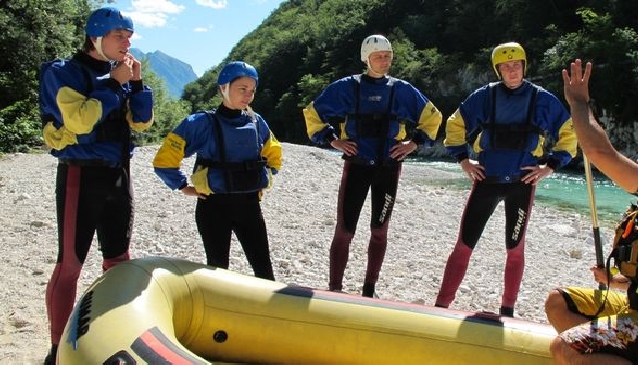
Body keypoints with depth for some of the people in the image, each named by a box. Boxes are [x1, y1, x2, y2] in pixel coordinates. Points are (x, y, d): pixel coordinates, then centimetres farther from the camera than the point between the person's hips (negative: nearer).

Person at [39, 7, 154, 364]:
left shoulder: (119, 73, 11)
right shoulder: (64, 72, -7)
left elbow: (142, 122, 10)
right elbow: (79, 120, -21)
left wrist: (136, 82, -2)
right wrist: (114, 83, -16)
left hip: (119, 175, 7)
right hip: (82, 175, -7)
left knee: (118, 258, 13)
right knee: (70, 264, -5)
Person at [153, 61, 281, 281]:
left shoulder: (256, 122, 4)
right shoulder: (202, 123, -9)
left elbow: (273, 156, 22)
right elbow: (164, 160, -6)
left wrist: (263, 180, 11)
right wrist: (184, 188, -4)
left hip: (249, 204, 3)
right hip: (214, 205, -3)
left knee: (263, 268, 3)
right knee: (218, 267, 8)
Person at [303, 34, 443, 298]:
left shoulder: (402, 90, 4)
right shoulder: (347, 87, 0)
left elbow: (432, 117, 15)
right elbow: (313, 113, 8)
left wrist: (414, 142, 3)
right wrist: (332, 140, -1)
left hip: (389, 169, 2)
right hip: (356, 166, -2)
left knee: (379, 230, 10)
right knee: (344, 231, -5)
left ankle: (369, 289, 23)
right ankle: (335, 290, 6)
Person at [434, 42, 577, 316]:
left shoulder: (542, 100, -1)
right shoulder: (485, 96, 1)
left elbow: (569, 134, 8)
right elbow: (455, 125, 12)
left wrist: (550, 167, -1)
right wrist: (463, 160, 4)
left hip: (522, 183, 0)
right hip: (486, 180, 0)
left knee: (515, 248, 9)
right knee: (464, 244, -1)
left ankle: (507, 310, 23)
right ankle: (441, 305, 5)